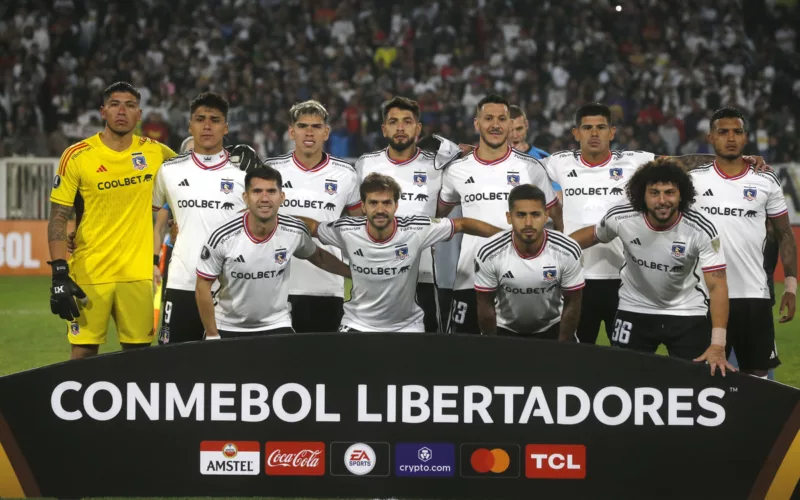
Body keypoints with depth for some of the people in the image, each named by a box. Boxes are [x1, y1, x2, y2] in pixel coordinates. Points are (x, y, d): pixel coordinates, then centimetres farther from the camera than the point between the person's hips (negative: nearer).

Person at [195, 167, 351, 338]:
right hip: (228, 329, -1)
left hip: (277, 326, 1)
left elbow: (317, 256, 12)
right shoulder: (222, 238, -19)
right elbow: (203, 287, -10)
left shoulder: (295, 232, -12)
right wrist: (212, 336, -9)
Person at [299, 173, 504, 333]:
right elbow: (312, 226, 3)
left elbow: (463, 224, -8)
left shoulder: (416, 230, -18)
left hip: (406, 326, 0)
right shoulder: (346, 231, -15)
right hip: (358, 324, 0)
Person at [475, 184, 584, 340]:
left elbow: (572, 304, -10)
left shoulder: (568, 251, -23)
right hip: (505, 329, 0)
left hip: (552, 328, 0)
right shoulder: (489, 254, -23)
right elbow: (486, 304, -10)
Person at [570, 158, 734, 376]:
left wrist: (718, 346, -31)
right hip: (634, 311, 2)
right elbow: (592, 235, 4)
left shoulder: (702, 230, -23)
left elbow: (717, 286, -23)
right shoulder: (620, 218, -19)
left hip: (687, 314, -1)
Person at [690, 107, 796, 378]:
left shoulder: (766, 182, 4)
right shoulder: (693, 180, 3)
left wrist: (790, 286, 2)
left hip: (754, 294, 0)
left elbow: (784, 235, 9)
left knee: (758, 373, 2)